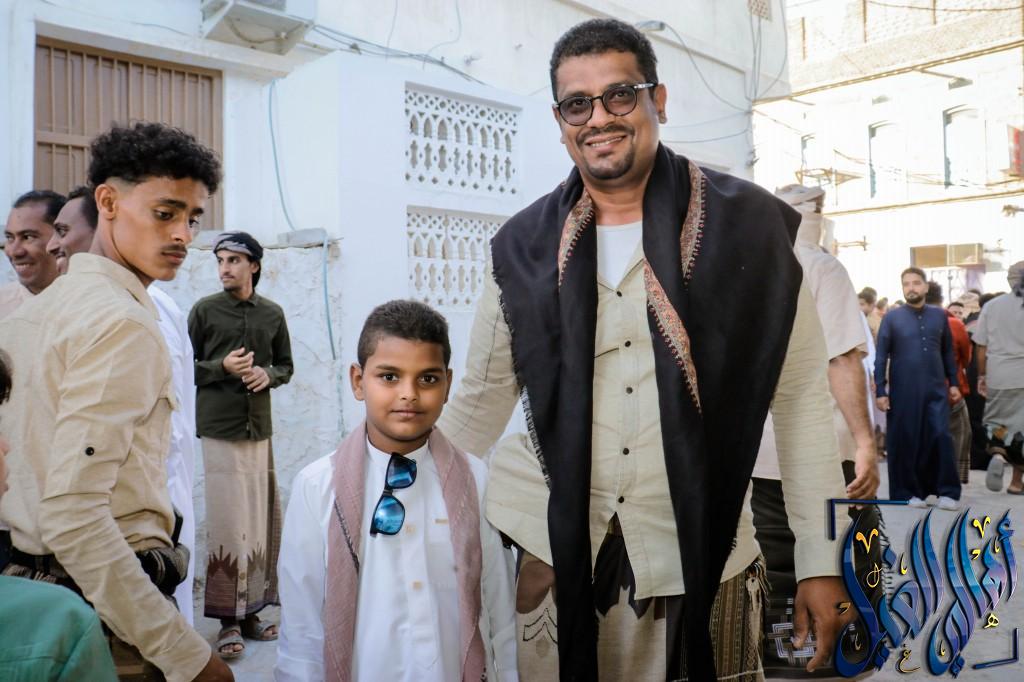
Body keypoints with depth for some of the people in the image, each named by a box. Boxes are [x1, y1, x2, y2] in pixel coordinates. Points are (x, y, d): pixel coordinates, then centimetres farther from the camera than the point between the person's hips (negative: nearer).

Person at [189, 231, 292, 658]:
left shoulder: (272, 314, 10)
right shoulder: (204, 311, 3)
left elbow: (286, 366, 17)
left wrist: (268, 374, -4)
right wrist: (222, 367, -13)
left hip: (260, 430, 3)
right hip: (218, 430, -3)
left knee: (263, 524, 5)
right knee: (227, 525, -4)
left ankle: (251, 611, 18)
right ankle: (228, 619, 6)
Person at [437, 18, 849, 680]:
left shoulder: (749, 226, -6)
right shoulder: (523, 248, 1)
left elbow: (801, 398, -2)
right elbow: (481, 401, 9)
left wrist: (821, 561, -2)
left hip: (704, 556, -1)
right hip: (558, 553, 2)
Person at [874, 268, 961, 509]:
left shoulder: (939, 315, 8)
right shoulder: (891, 317, 0)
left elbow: (948, 352, 14)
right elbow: (881, 356, -2)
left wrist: (953, 382, 9)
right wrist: (880, 391, -6)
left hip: (936, 390, 2)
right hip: (902, 391, -2)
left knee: (941, 437, -2)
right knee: (904, 441, 4)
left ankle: (947, 492, 9)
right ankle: (908, 492, 15)